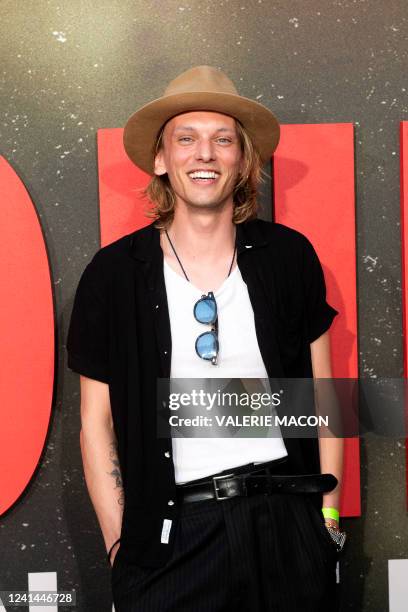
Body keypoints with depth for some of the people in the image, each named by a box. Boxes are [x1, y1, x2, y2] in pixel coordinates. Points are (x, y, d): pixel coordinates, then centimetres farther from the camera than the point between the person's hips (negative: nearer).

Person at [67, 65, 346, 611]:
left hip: (287, 526, 2)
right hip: (173, 533, -1)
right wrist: (122, 546, -2)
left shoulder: (289, 256, 0)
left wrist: (328, 515, 3)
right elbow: (97, 421, 1)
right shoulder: (113, 273, -4)